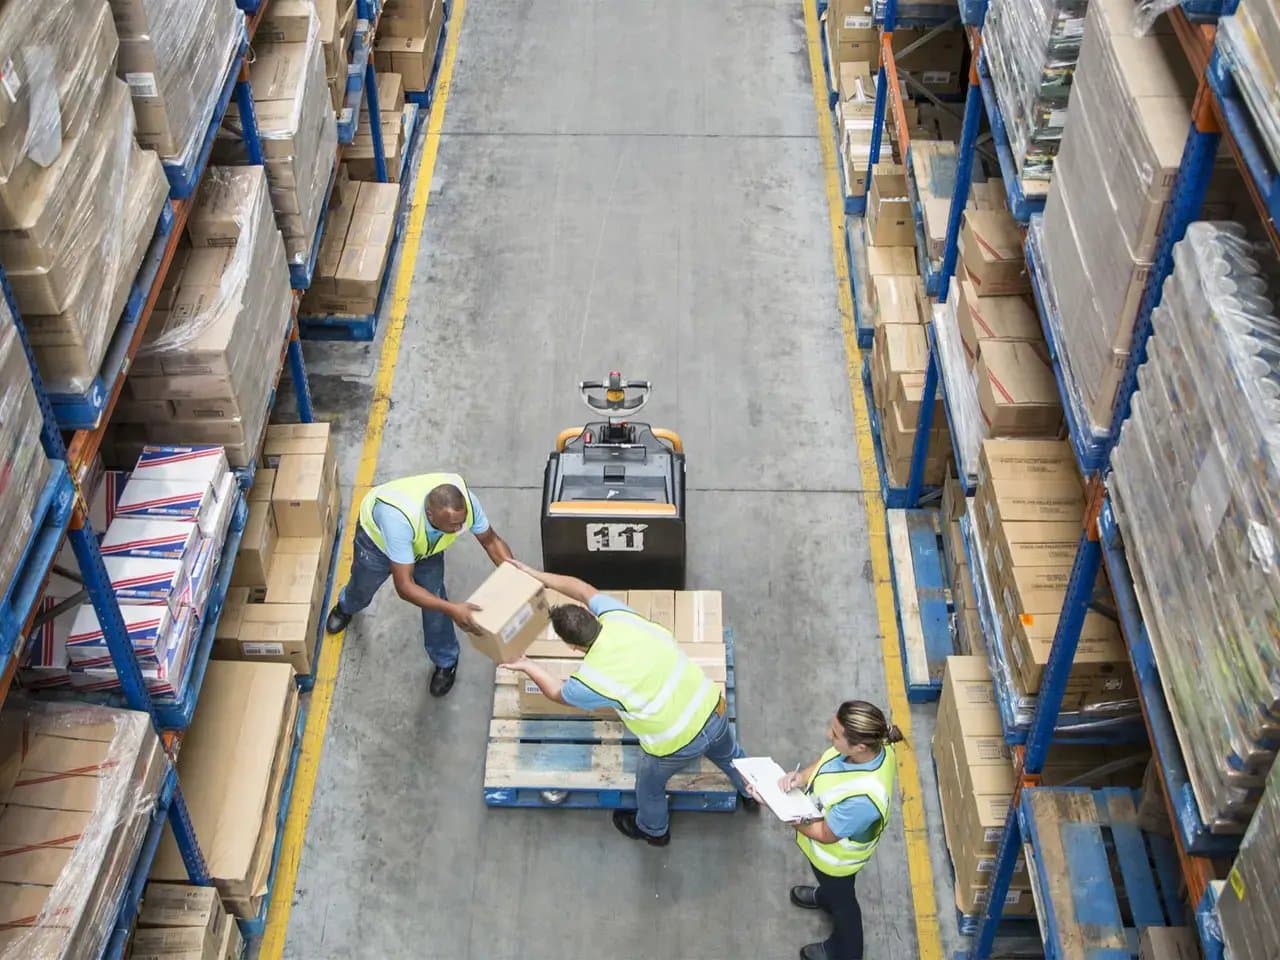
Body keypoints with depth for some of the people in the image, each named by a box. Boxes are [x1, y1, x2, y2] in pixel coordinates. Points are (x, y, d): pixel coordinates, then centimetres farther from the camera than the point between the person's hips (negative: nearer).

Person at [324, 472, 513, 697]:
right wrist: (452, 610, -55)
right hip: (377, 535, -2)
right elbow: (404, 587, -47)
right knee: (362, 587, 25)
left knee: (434, 598, 1)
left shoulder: (466, 501, -39)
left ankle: (445, 661, 30)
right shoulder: (400, 519, -52)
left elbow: (491, 540, -20)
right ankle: (346, 607, 64)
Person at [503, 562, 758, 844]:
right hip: (712, 708, 5)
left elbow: (557, 693, 1)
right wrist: (535, 575, 7)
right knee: (728, 754, 38)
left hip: (676, 744, -4)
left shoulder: (592, 678, -24)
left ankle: (653, 830, 61)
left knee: (649, 784, 31)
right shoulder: (618, 617, -15)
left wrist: (527, 667, 15)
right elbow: (585, 590, 5)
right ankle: (750, 795, 68)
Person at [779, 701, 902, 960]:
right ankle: (826, 897, 72)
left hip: (836, 854, -6)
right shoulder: (873, 745, -28)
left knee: (840, 898, 26)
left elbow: (824, 834, -30)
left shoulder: (862, 798, -48)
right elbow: (826, 760, -6)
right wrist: (802, 776, -25)